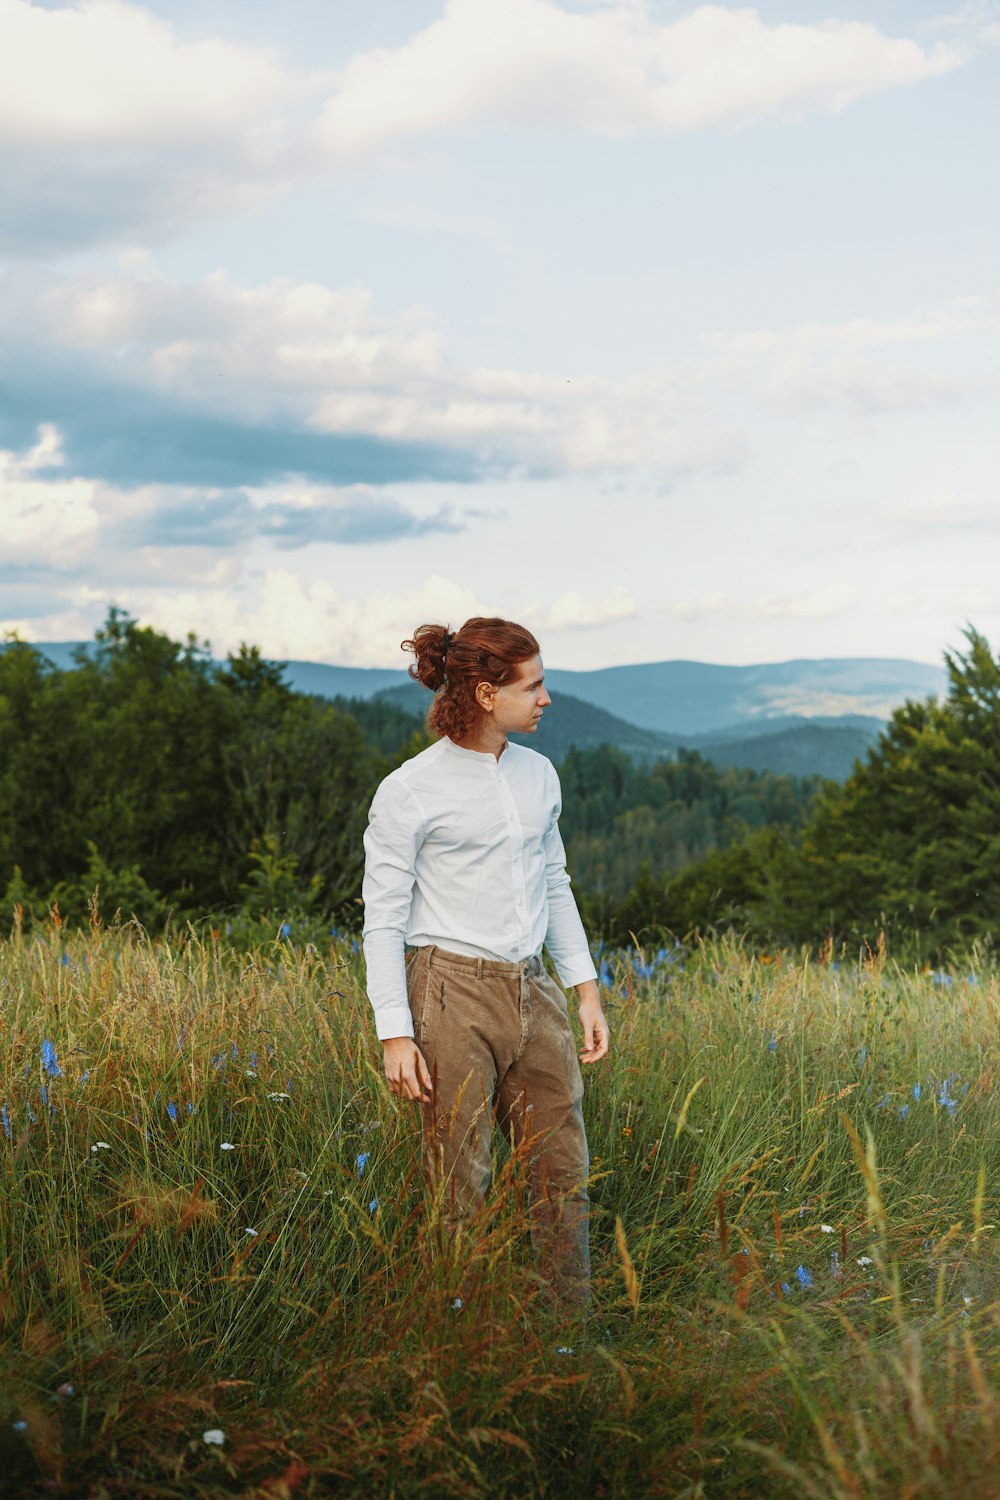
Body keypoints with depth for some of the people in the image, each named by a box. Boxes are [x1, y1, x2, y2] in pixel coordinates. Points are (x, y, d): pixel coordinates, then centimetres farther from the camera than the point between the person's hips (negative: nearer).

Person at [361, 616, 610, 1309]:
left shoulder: (539, 774, 10)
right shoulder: (410, 791, -8)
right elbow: (384, 919, -6)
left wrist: (588, 990, 15)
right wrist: (395, 1034, -12)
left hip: (533, 992, 6)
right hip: (455, 992, -6)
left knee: (564, 1172, 8)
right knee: (458, 1186, 0)